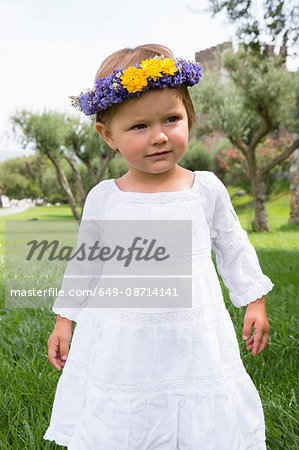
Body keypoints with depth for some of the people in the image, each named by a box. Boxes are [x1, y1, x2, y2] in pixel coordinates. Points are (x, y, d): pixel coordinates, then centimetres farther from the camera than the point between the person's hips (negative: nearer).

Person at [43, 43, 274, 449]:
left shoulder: (206, 189, -3)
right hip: (120, 346, 0)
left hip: (194, 342, 0)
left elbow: (233, 247, 9)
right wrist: (65, 319, 11)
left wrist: (254, 301, 10)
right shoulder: (103, 198, -3)